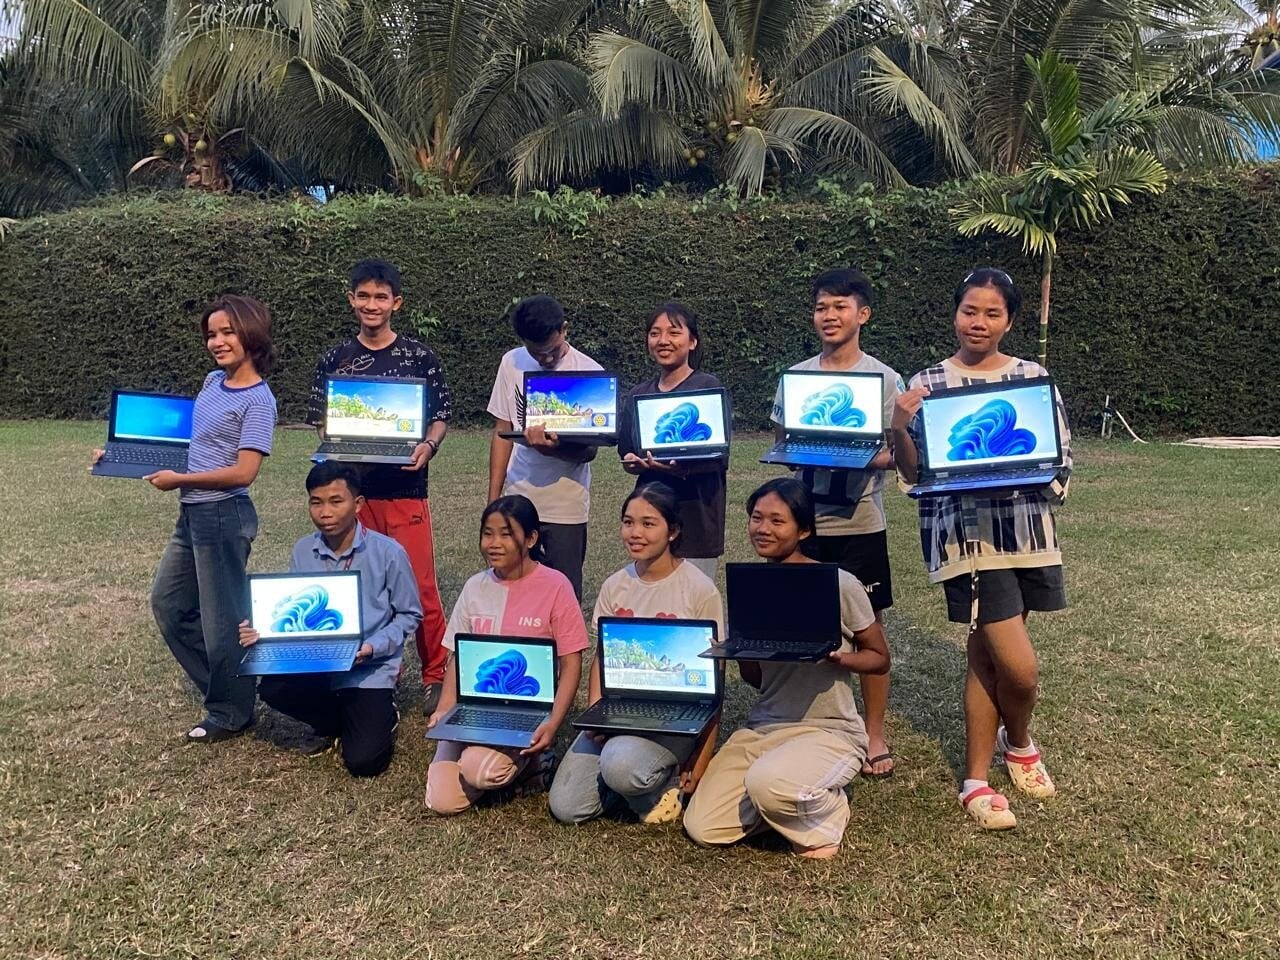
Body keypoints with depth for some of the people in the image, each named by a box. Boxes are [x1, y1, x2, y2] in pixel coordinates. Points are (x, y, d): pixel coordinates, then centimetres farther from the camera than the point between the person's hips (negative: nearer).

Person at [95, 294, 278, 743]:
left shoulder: (258, 400, -16)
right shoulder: (213, 382, 9)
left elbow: (243, 472, -20)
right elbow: (193, 440, 21)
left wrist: (178, 479, -13)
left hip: (223, 516, -9)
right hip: (193, 514, 9)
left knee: (222, 616, 2)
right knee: (168, 601, 19)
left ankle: (231, 714, 20)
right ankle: (221, 686, 31)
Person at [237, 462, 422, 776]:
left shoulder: (388, 552, -13)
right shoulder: (302, 552, -1)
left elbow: (410, 615, -4)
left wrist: (373, 647, -20)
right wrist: (263, 632, -14)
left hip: (370, 671, -4)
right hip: (315, 665, 4)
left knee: (363, 760, -19)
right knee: (272, 688, -26)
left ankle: (381, 716, 19)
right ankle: (333, 722, 7)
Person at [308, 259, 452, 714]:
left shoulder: (420, 356, 0)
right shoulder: (335, 360, 6)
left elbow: (442, 414, 5)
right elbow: (320, 423, 11)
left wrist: (428, 446, -14)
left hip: (405, 488, -2)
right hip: (354, 488, 2)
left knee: (421, 588, -2)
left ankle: (436, 677, 15)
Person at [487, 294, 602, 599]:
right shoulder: (512, 363, 4)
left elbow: (589, 450, -6)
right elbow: (502, 432, 9)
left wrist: (551, 447, -27)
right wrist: (493, 498, 5)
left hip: (567, 506, -2)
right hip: (517, 499, 3)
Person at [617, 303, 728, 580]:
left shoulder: (708, 387, -3)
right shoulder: (638, 395, 13)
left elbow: (720, 456, -8)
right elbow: (625, 452, 18)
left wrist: (682, 467, -26)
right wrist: (633, 462, -6)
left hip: (695, 513, -4)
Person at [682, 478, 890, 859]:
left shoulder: (840, 584, -10)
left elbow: (880, 658, 1)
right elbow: (754, 678, 11)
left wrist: (838, 657, -20)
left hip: (830, 731, -5)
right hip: (761, 727, 5)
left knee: (766, 783, -36)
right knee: (702, 829, -10)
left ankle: (826, 813, -1)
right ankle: (787, 801, 15)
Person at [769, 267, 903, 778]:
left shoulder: (885, 379, -1)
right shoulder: (795, 376, 7)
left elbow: (897, 454, -2)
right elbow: (780, 443, 12)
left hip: (860, 521, -2)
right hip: (806, 520, 3)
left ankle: (875, 734, 19)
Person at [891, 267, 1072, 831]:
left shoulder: (1033, 377, 6)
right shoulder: (928, 383, 0)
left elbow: (1062, 461, 6)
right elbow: (913, 474, -1)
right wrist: (898, 428, -20)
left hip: (1026, 529, 3)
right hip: (965, 533, -3)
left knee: (986, 654, 13)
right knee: (1019, 666, -7)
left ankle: (976, 779, 29)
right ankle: (1018, 742, 26)